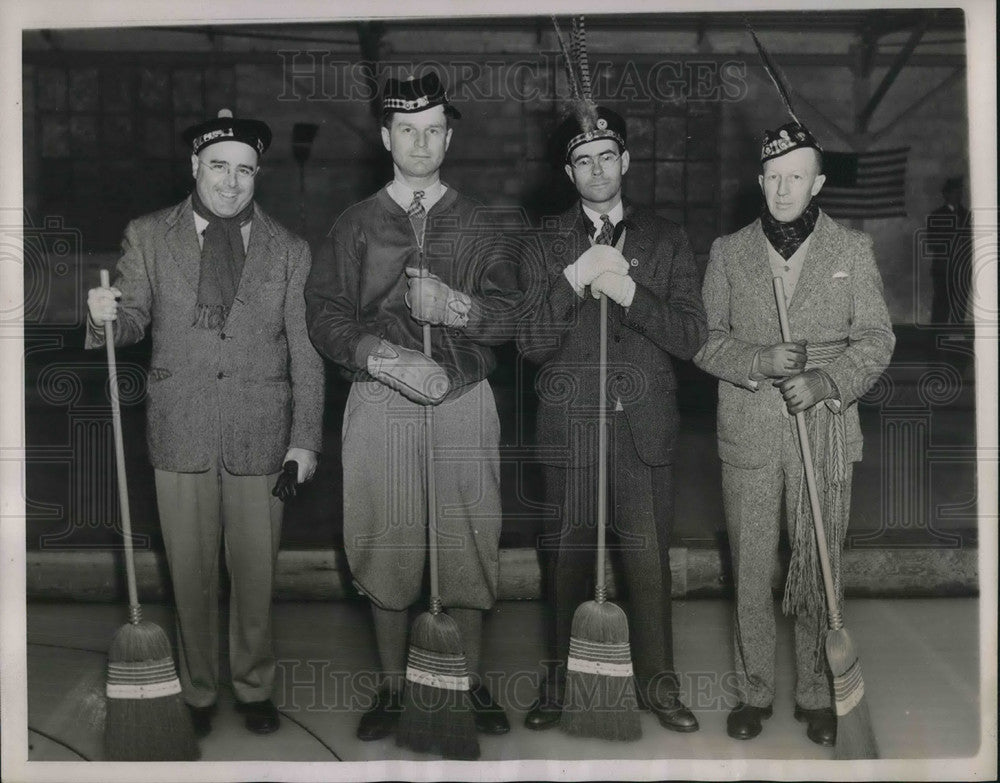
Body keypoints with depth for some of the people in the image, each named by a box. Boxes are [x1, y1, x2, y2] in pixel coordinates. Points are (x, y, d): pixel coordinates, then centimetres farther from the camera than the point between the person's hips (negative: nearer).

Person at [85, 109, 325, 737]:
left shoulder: (289, 251, 4)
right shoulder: (149, 237, 4)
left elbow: (306, 354, 2)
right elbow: (135, 321, 5)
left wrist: (306, 440, -4)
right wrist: (107, 317, -19)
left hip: (261, 437, 0)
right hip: (180, 433, 0)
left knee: (256, 574, 10)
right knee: (191, 574, 10)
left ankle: (255, 687, 30)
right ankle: (199, 693, 28)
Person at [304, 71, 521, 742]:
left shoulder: (478, 222, 9)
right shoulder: (357, 224, 8)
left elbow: (512, 313, 1)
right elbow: (324, 314, 0)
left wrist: (457, 308, -19)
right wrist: (382, 355, -16)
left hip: (465, 401, 0)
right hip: (381, 403, 0)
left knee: (469, 542, 3)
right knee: (387, 544, 4)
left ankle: (472, 682, 20)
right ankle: (393, 687, 19)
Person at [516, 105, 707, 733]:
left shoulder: (667, 240, 9)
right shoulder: (545, 245, 8)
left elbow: (692, 337, 0)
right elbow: (531, 343, -1)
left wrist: (628, 292, -14)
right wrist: (573, 282, -16)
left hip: (645, 427, 1)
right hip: (570, 427, 0)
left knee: (650, 560, 4)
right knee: (566, 560, 5)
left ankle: (658, 682, 19)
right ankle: (557, 681, 19)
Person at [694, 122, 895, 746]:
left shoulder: (854, 249, 6)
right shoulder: (728, 251, 8)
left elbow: (876, 338, 2)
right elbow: (706, 338, 6)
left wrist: (826, 380, -15)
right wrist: (759, 360, -14)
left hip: (827, 432, -1)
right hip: (748, 436, 1)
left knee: (820, 569, 5)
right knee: (751, 570, 6)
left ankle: (817, 693, 20)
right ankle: (755, 690, 20)